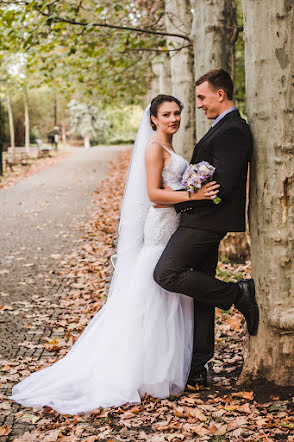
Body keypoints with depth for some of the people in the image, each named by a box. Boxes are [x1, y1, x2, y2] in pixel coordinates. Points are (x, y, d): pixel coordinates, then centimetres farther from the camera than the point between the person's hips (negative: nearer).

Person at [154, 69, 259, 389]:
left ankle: (238, 295, -4)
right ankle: (197, 369, 19)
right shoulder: (225, 127, 18)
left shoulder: (232, 132, -16)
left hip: (205, 221, -10)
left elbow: (221, 186, -23)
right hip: (205, 222, 10)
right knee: (200, 292, 11)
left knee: (166, 273, -15)